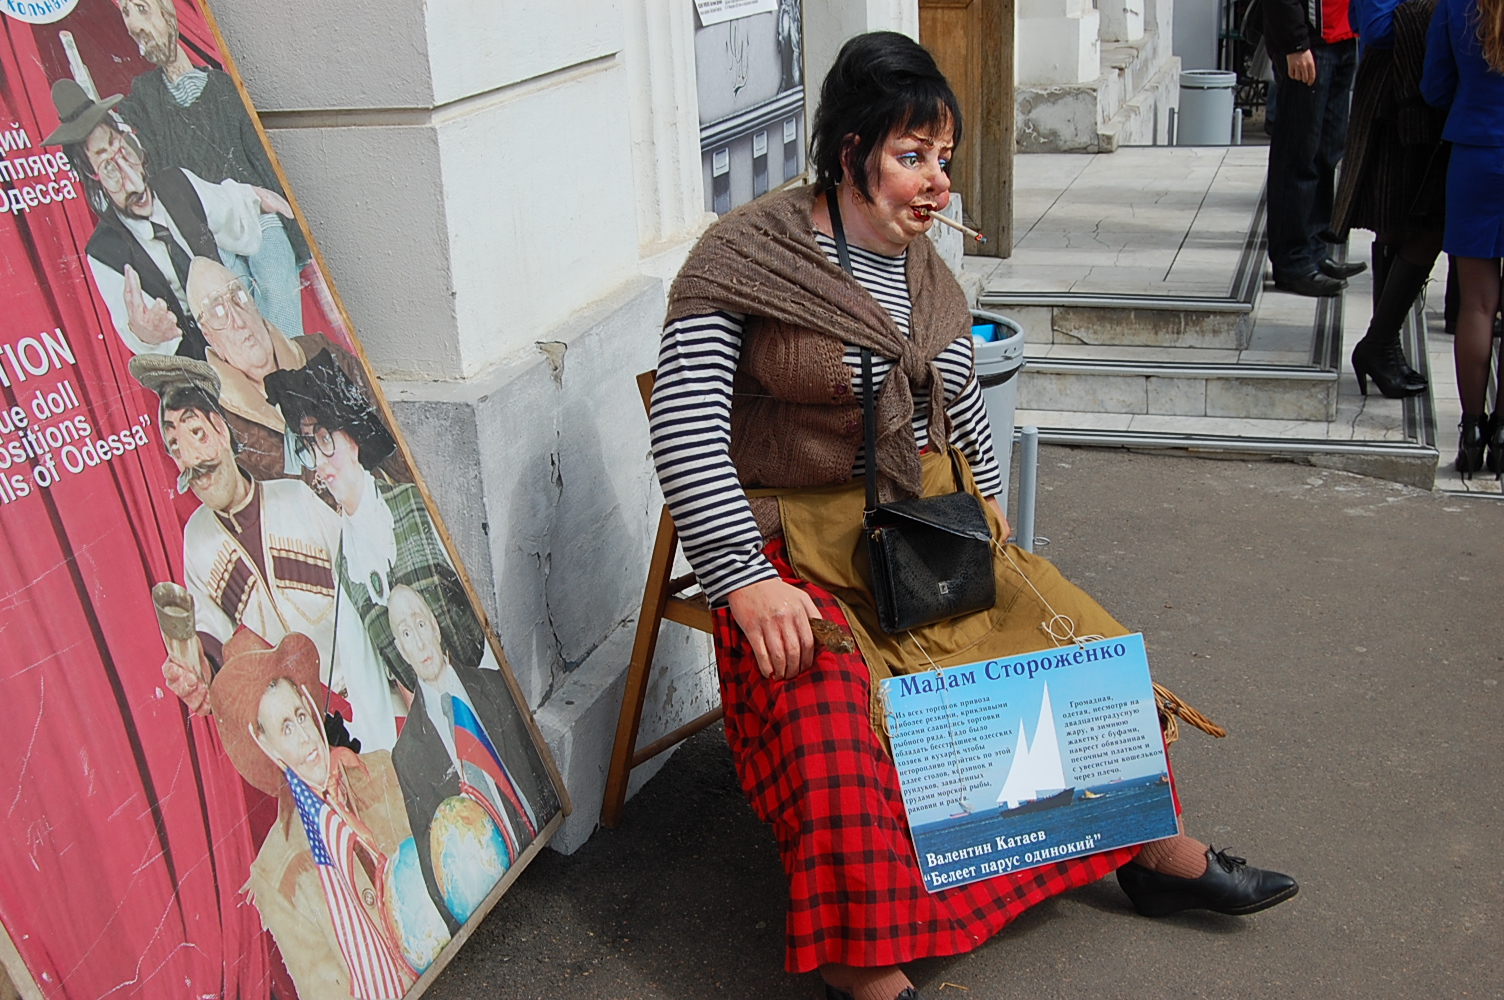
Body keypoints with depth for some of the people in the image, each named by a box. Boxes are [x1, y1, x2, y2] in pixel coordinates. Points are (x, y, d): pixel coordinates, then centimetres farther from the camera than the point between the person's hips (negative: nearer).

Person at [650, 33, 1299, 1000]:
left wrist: (987, 513, 11)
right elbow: (686, 431, -18)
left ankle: (1162, 855, 22)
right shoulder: (744, 258, -11)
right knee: (833, 738, -30)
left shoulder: (924, 268, 11)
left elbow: (963, 405, 24)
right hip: (800, 551, -6)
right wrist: (746, 583, -26)